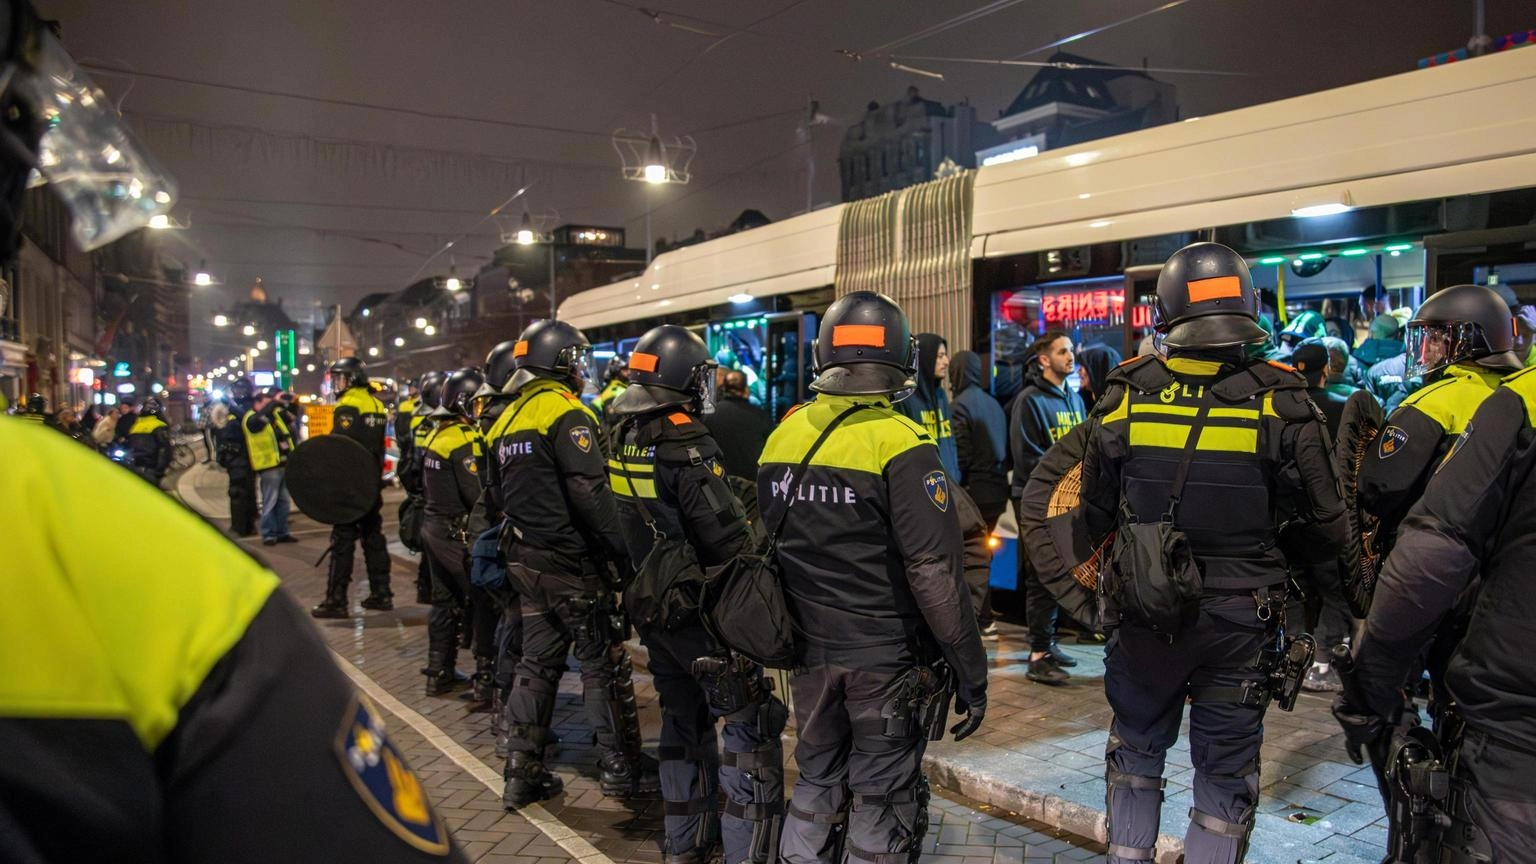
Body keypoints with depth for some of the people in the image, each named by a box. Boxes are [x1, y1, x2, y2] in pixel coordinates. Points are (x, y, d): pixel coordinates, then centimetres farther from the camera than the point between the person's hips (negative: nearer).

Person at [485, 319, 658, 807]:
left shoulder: (509, 418, 13)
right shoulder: (565, 414, -15)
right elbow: (591, 493, -23)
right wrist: (621, 551, -18)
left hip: (527, 560, 8)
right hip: (572, 563, -8)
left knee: (538, 662, 15)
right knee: (603, 663, 3)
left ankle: (523, 771, 19)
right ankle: (621, 768, 12)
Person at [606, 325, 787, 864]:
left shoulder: (622, 439, 3)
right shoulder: (686, 448, -21)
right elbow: (729, 541, -21)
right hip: (703, 613, -8)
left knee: (683, 722, 20)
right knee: (750, 729, 1)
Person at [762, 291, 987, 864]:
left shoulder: (782, 436, 1)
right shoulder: (901, 445, -18)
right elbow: (935, 572, -20)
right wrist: (970, 668, -12)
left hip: (810, 648, 5)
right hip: (886, 658, -5)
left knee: (817, 781, 23)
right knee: (882, 800, 10)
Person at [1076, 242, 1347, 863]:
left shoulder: (1124, 398, -10)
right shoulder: (1280, 403, -13)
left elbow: (1094, 517, 0)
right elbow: (1325, 530, -7)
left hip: (1139, 612, 1)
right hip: (1238, 622, -1)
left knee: (1137, 745, 23)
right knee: (1225, 771, 15)